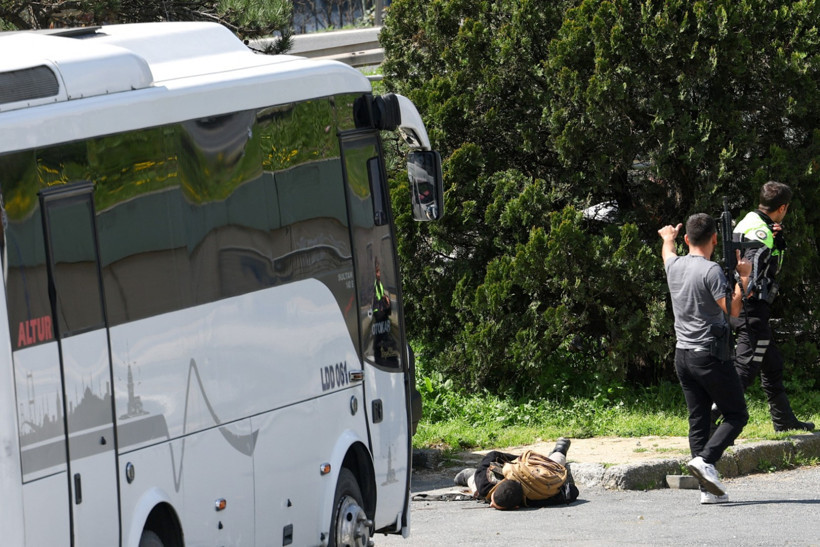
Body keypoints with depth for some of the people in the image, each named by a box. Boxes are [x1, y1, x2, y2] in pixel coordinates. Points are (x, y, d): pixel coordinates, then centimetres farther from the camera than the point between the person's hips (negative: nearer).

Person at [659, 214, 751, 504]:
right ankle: (705, 459, -18)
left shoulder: (674, 266, 8)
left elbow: (668, 253, 33)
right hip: (711, 354, -7)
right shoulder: (711, 271, -15)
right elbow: (732, 309, -19)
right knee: (736, 415, 3)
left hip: (683, 355, 7)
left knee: (698, 419, 7)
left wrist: (668, 237, 55)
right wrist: (743, 277, -7)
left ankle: (708, 489, 3)